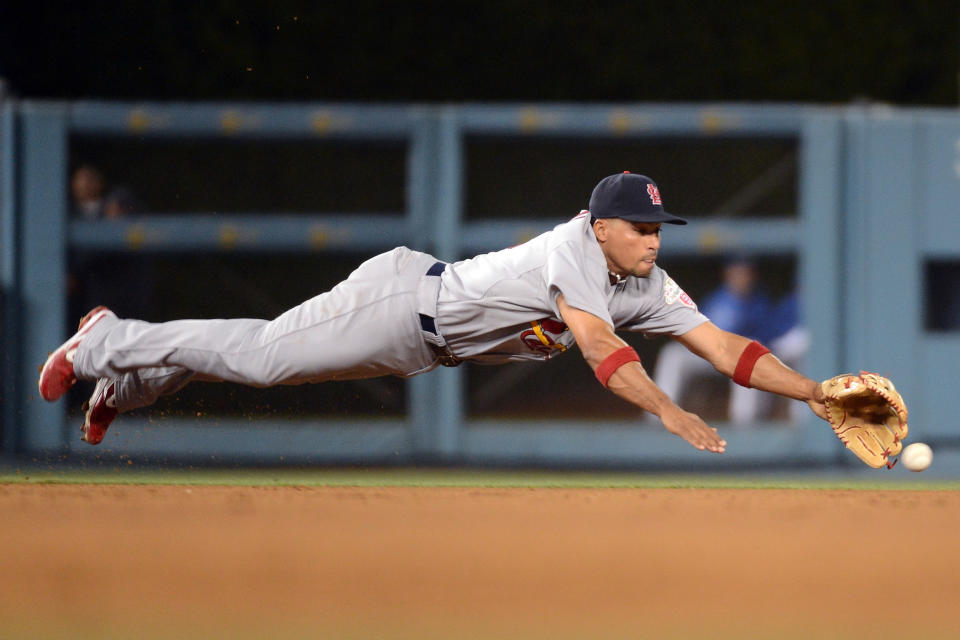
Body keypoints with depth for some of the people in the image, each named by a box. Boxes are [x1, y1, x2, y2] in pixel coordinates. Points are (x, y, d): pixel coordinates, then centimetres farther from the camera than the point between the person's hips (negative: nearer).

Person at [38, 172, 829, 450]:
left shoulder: (648, 287, -5)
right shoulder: (576, 249, -28)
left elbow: (724, 348, -8)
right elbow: (599, 346, -42)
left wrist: (815, 392, -19)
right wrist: (668, 412, -52)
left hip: (427, 344, 7)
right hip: (402, 300, -7)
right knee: (259, 355, -2)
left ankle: (128, 377, 33)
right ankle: (110, 344, 17)